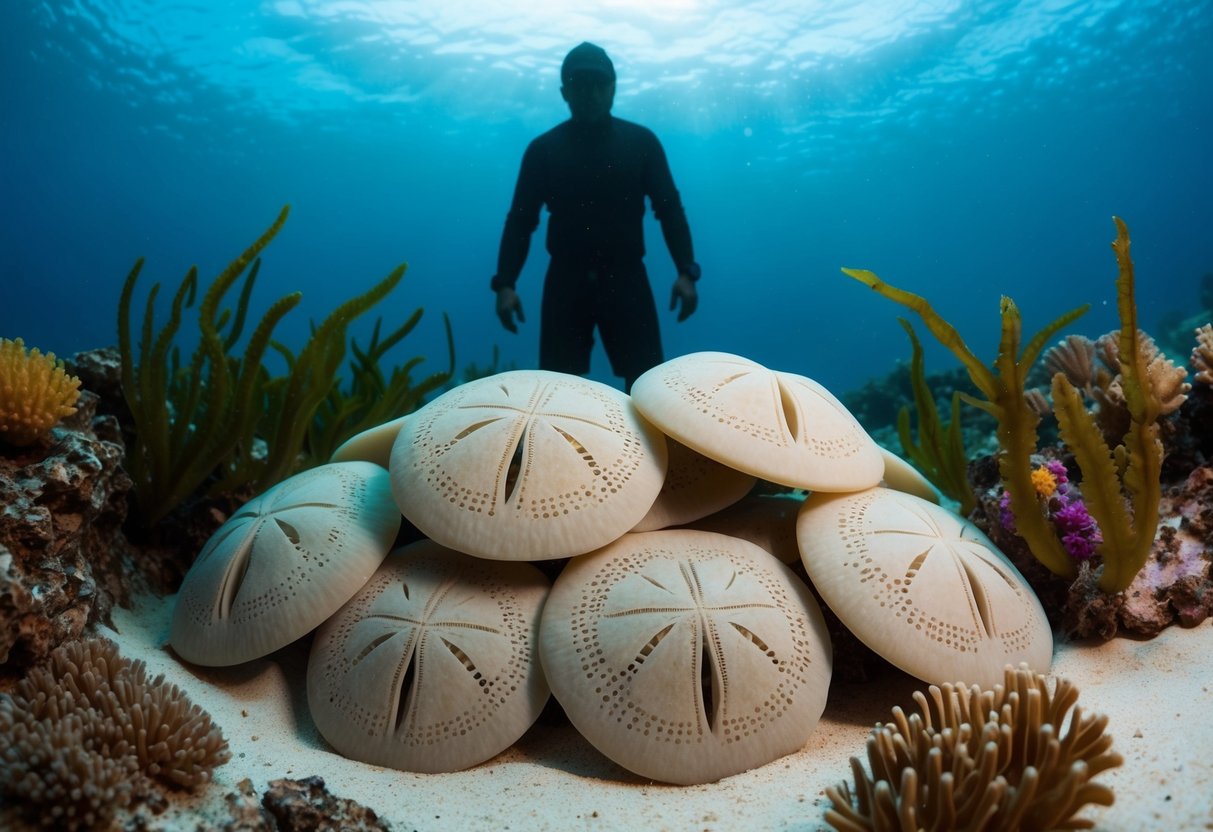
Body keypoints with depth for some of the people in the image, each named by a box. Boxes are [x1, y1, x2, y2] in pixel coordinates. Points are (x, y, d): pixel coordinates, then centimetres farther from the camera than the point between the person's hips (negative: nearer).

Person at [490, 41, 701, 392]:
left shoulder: (641, 142, 6)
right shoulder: (543, 149, 7)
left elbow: (669, 208, 3)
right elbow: (520, 219, 5)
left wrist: (686, 271, -10)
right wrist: (505, 283, -7)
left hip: (625, 278, 0)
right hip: (567, 279, 1)